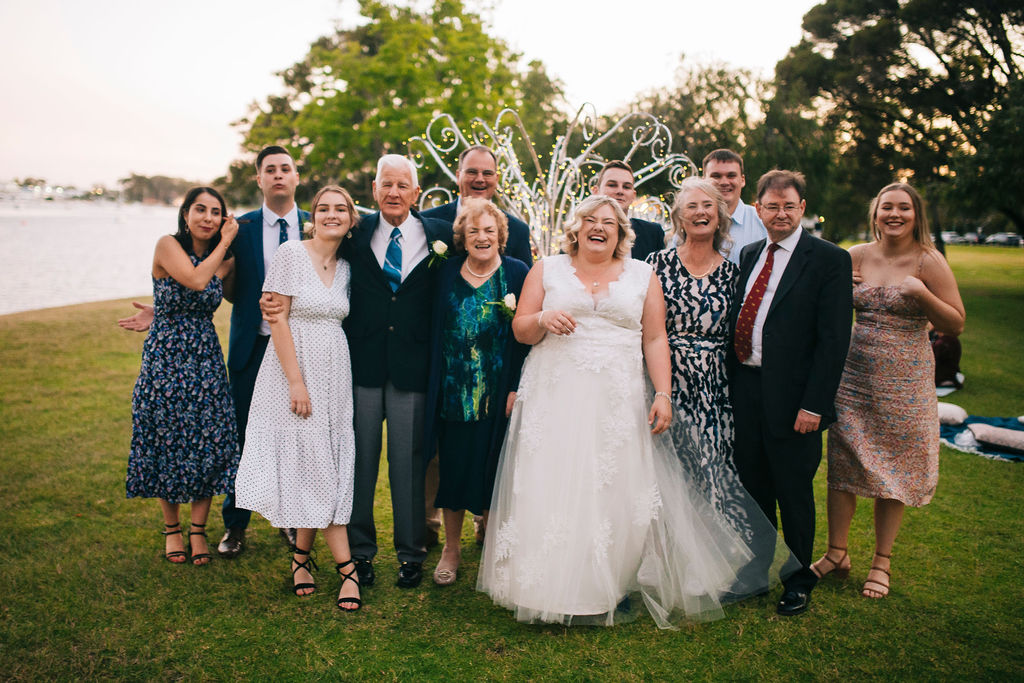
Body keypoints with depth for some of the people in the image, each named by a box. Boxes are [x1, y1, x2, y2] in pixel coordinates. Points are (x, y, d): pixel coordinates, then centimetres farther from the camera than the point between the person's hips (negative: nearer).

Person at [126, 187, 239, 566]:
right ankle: (171, 528, 23)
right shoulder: (168, 245, -8)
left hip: (206, 360, 4)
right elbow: (195, 280, -22)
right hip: (165, 359, -4)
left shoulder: (224, 261, 6)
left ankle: (198, 531, 16)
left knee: (208, 445, 2)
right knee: (167, 443, 5)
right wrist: (225, 243, -12)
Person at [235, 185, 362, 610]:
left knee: (319, 466, 6)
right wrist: (296, 381, -15)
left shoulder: (345, 267, 10)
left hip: (333, 375, 5)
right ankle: (346, 569, 6)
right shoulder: (291, 253, -7)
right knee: (312, 465, -1)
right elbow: (277, 318, -11)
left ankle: (302, 555, 21)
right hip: (294, 370, -5)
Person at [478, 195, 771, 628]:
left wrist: (663, 394, -4)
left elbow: (655, 339, 6)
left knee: (618, 491, -2)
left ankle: (615, 587, 13)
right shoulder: (548, 270, 11)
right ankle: (556, 588, 10)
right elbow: (520, 330, 8)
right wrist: (542, 320, -14)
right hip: (555, 402, 0)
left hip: (618, 405, 1)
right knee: (553, 490, -3)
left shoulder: (642, 275, 11)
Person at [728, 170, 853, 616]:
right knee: (753, 486, 16)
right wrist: (733, 385, 7)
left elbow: (834, 338, -12)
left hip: (792, 396, -5)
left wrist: (814, 403, -17)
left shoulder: (829, 259, -7)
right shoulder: (749, 256, 11)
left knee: (794, 492, 8)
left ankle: (798, 582, 27)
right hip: (745, 389, 5)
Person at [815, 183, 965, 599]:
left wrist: (921, 294, -20)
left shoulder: (928, 261, -5)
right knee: (842, 461, 4)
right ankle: (836, 552, 20)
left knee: (893, 469, 6)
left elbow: (956, 325, -5)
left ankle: (881, 562, 21)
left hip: (904, 381, -3)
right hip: (854, 374, 3)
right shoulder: (855, 257, 3)